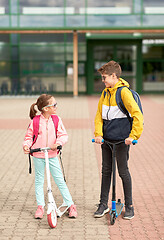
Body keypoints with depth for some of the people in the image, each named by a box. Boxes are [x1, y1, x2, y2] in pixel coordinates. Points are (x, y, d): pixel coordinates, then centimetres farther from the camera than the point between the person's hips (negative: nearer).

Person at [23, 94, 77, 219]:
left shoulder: (57, 120, -1)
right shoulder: (35, 121, -6)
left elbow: (63, 135, -5)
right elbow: (29, 136, 3)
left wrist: (58, 143, -24)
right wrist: (26, 145, -17)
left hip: (52, 155, 1)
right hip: (38, 156, 0)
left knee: (60, 180, 2)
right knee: (39, 181, 10)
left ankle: (71, 205, 10)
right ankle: (40, 206, 21)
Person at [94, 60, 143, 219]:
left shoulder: (124, 92, -13)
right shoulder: (105, 93, 11)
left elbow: (137, 115, -17)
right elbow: (99, 115, 11)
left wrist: (132, 136, -21)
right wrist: (98, 133, -2)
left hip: (121, 140, -7)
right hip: (106, 139, 7)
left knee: (123, 172, 1)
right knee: (106, 171, 11)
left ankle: (129, 206, 15)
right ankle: (103, 204, 22)